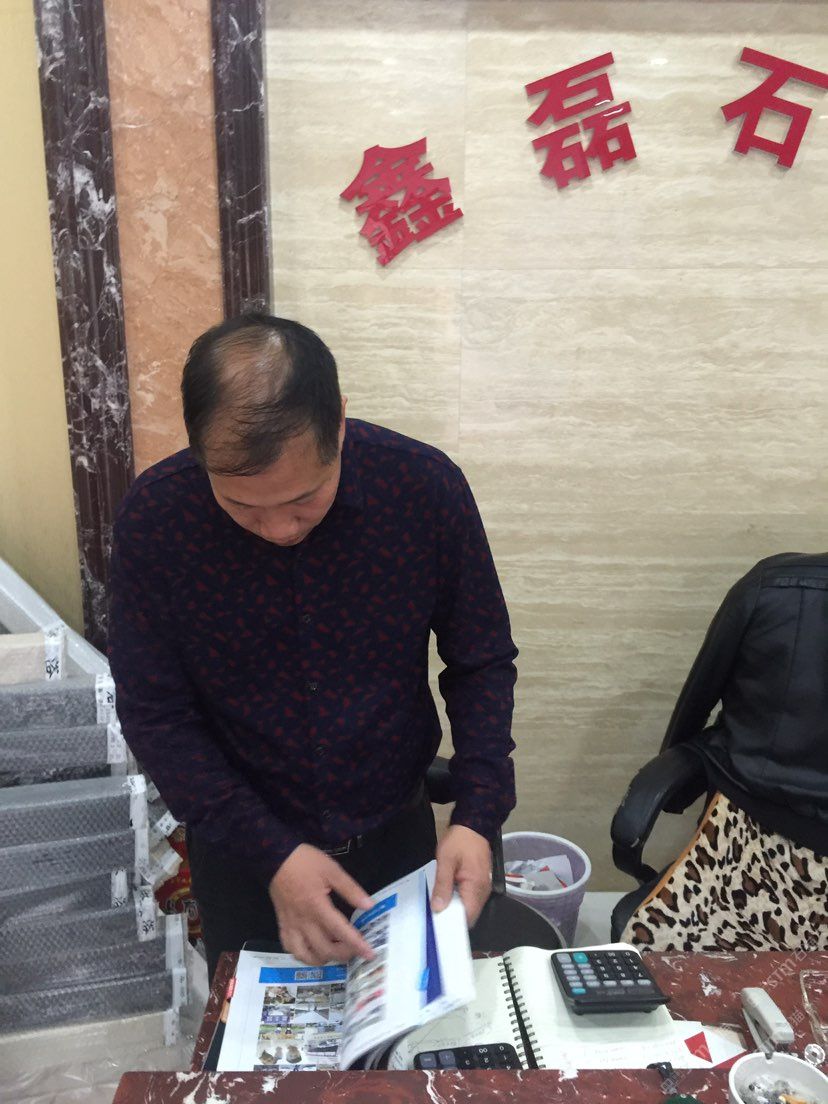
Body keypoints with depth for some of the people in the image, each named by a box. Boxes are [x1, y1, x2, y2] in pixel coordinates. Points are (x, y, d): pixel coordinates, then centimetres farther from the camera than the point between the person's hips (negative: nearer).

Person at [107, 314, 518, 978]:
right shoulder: (154, 517, -21)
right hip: (239, 851, 0)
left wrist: (479, 816, -20)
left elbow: (482, 662, -9)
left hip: (397, 836, 1)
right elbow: (153, 714, -13)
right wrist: (271, 852, -21)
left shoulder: (426, 487, -20)